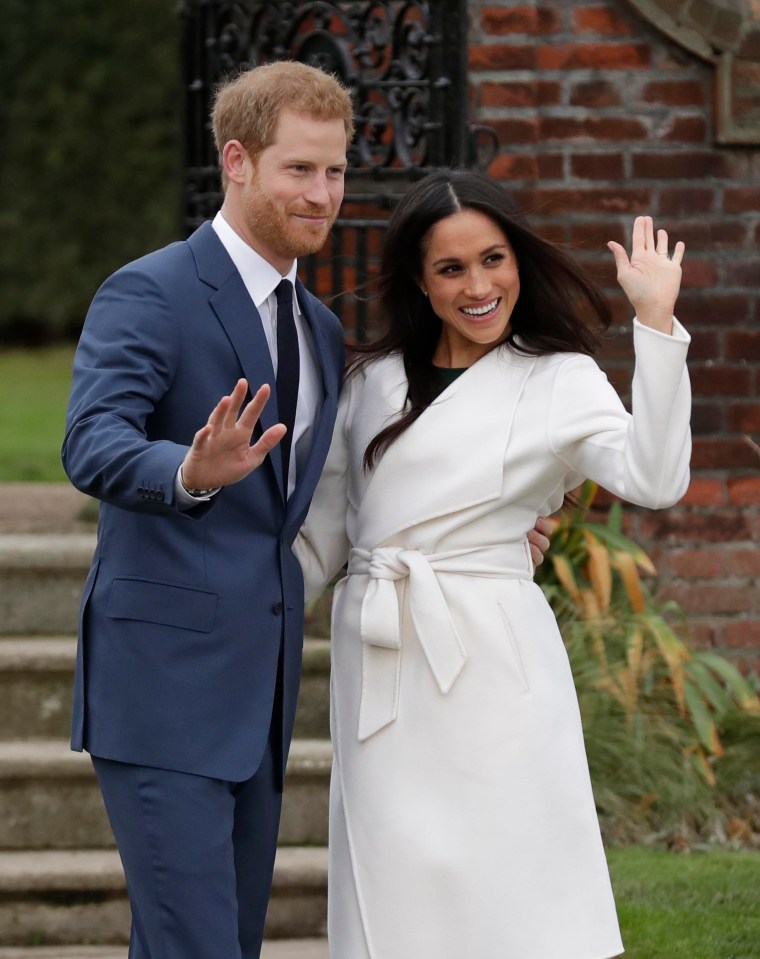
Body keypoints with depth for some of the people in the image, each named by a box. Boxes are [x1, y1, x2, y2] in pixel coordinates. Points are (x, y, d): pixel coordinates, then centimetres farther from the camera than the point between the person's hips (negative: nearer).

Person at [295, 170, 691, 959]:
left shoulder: (558, 382, 0)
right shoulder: (372, 382, 12)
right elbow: (322, 534, 18)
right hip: (381, 670, 4)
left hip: (489, 657, -4)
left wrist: (656, 323, -20)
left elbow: (653, 478, -17)